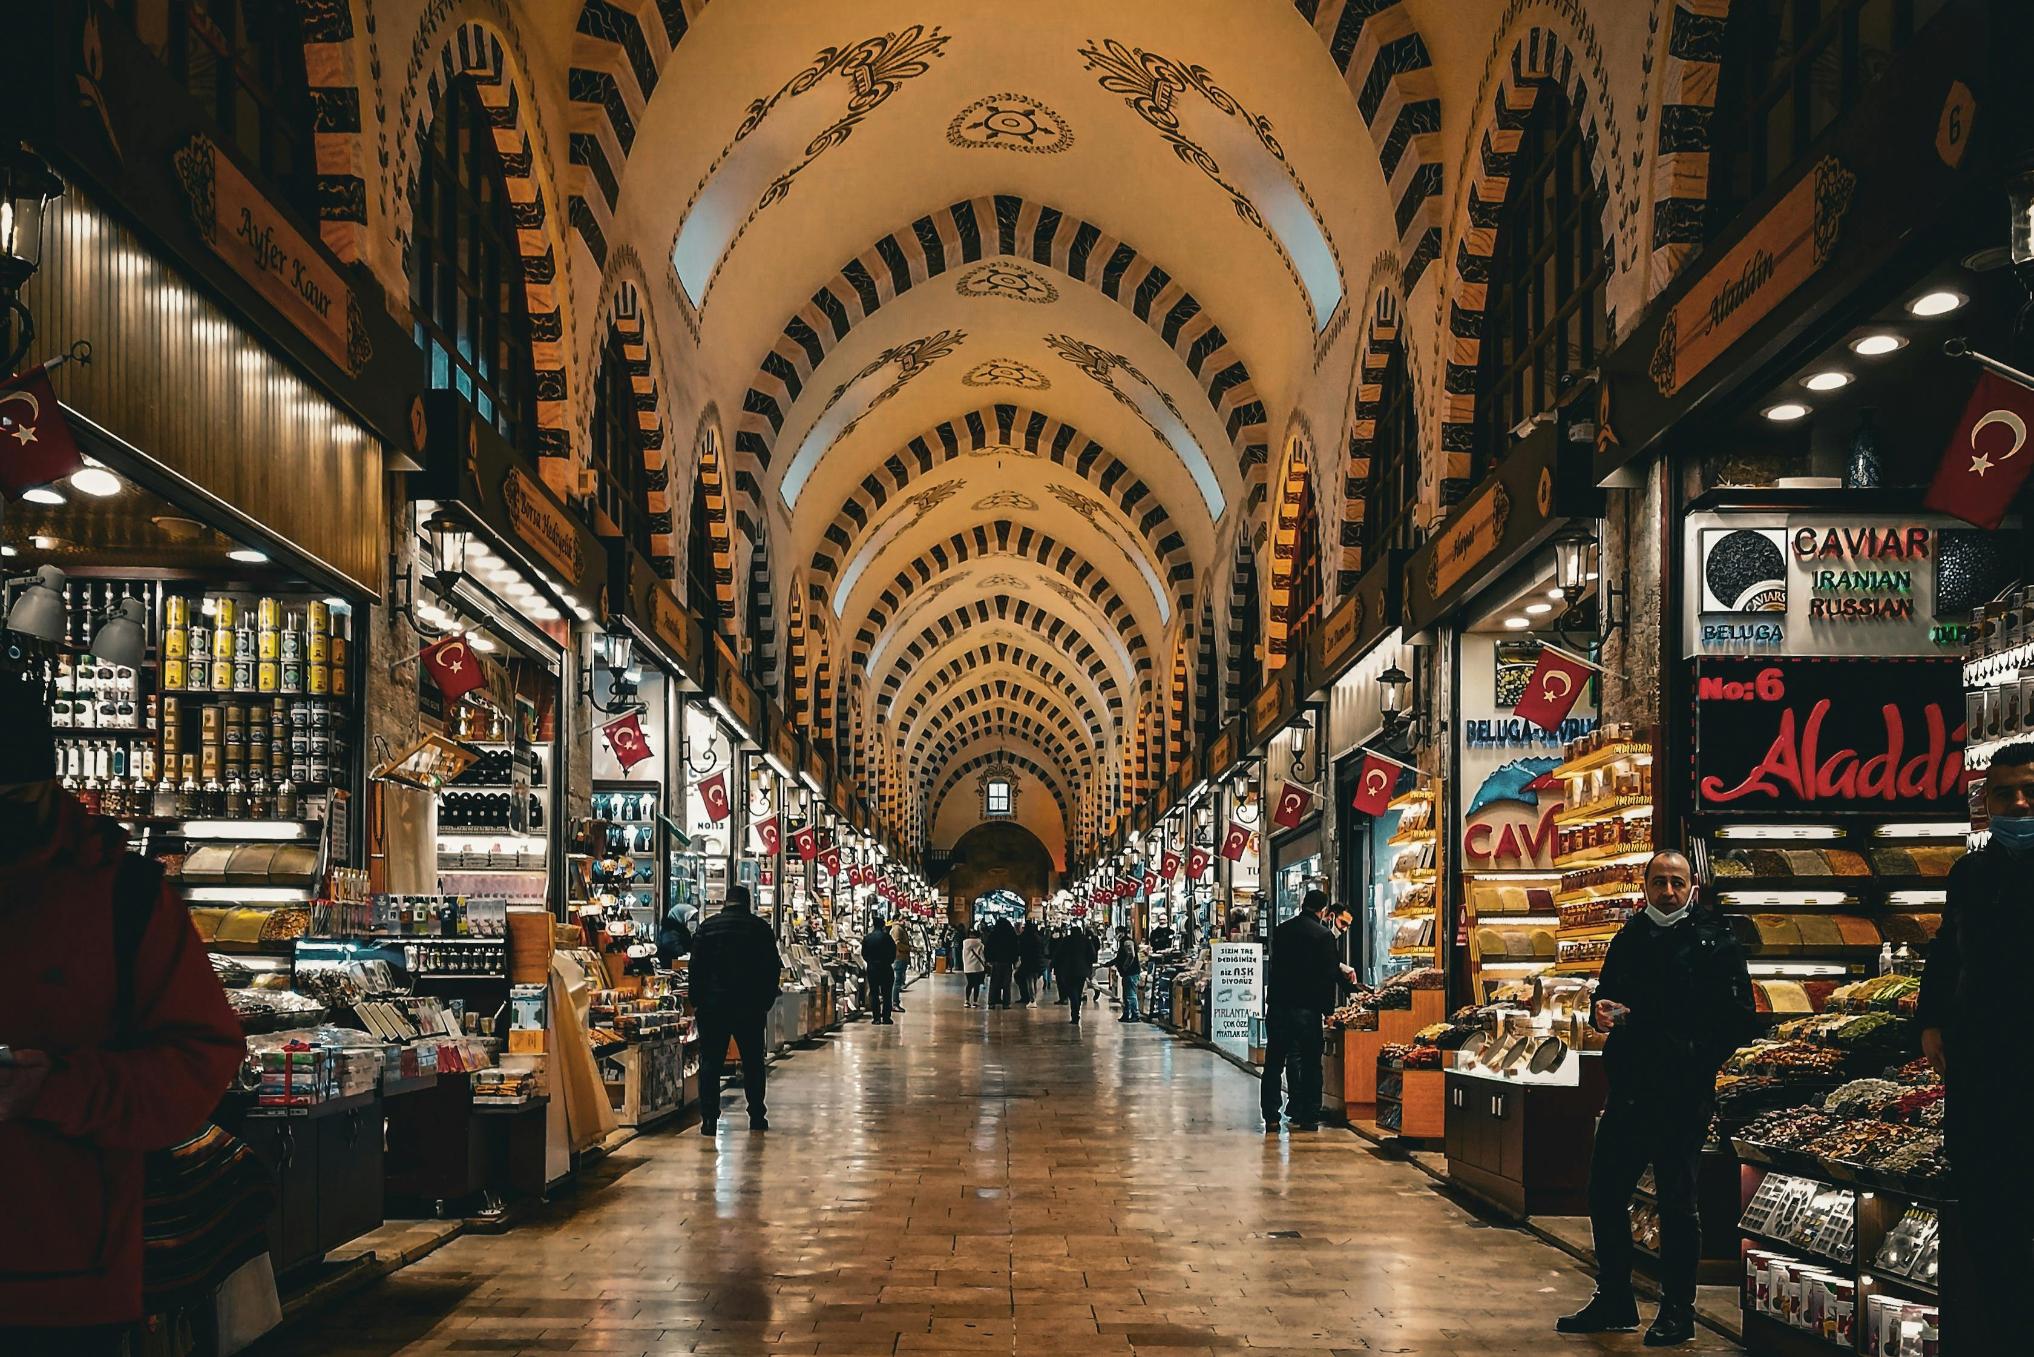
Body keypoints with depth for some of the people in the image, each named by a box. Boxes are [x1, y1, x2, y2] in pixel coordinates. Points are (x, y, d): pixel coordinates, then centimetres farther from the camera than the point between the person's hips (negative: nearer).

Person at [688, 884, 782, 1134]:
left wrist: (696, 1001, 5)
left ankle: (709, 1118, -5)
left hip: (713, 1004, -1)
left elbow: (695, 966, -1)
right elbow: (774, 968, 3)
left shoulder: (707, 927, 2)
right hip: (751, 1006, 1)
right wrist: (766, 1001, 10)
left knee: (711, 1062, 1)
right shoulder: (761, 928, 3)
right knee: (753, 1062, 11)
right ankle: (757, 1116, 14)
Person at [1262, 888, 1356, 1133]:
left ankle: (1271, 1118, 5)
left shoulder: (1281, 930, 8)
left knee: (1274, 1062, 7)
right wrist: (1328, 1009, 2)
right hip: (1307, 1009, -4)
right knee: (1310, 1064, 6)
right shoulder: (1324, 935, -7)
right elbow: (1328, 975, -8)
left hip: (1277, 1005, 4)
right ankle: (1309, 1117, 7)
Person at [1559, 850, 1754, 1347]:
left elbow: (1739, 1020, -7)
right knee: (1605, 1194, 10)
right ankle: (1613, 1302, 24)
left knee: (1676, 1203, 2)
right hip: (1628, 1091, 6)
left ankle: (1677, 1313, 14)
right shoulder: (1629, 939, 13)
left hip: (1682, 1099, -6)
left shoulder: (1715, 943, -4)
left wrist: (1696, 1060, -17)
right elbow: (1606, 995, 24)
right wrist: (1601, 1011, 1)